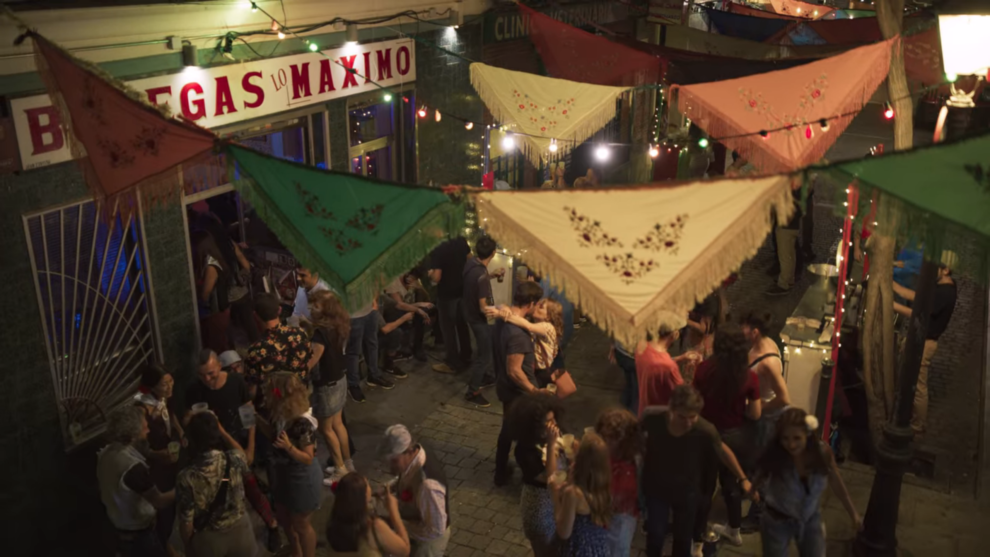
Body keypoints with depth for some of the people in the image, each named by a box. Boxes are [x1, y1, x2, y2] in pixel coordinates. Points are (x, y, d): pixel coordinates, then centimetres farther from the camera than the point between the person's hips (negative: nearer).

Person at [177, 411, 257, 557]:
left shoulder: (187, 477, -26)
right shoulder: (234, 460, -19)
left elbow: (186, 522, -17)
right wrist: (221, 430, 8)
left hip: (207, 540, -2)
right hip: (240, 531, 2)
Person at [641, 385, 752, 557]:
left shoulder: (705, 430, -31)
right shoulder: (653, 419, -31)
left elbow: (723, 451, -9)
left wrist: (743, 478, -1)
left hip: (687, 490, 1)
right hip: (656, 486, 0)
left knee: (683, 537, 15)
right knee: (655, 533, -4)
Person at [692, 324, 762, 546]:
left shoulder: (704, 368, -19)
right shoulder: (749, 377, -19)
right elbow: (755, 414, -11)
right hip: (736, 435, 1)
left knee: (705, 485, 16)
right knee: (732, 483, 24)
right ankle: (734, 531, 43)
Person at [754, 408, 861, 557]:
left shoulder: (822, 452, -21)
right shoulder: (772, 458, -31)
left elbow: (836, 483, -3)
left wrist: (854, 514, 6)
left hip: (811, 518, 3)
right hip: (777, 521, -3)